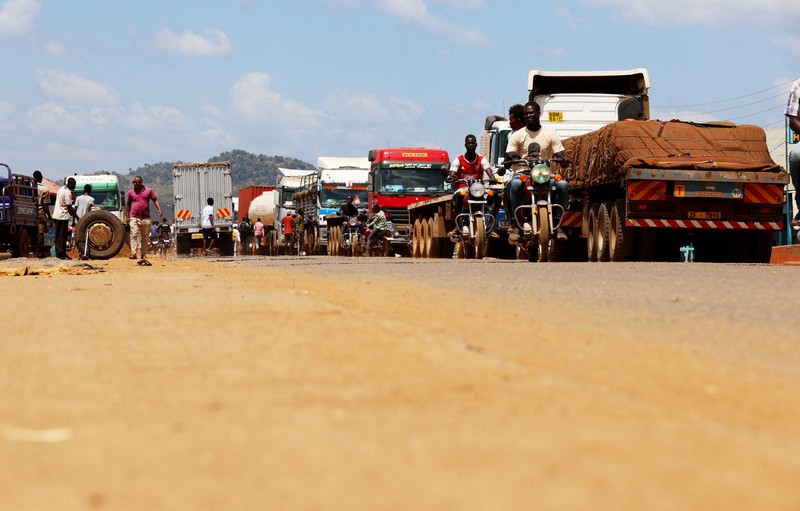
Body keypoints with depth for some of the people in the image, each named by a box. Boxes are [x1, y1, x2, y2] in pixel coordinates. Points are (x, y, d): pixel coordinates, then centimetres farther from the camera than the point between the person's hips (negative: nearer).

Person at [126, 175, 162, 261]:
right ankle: (133, 253, -22)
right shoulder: (131, 192, 8)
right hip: (134, 218, -1)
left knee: (145, 237, 5)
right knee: (134, 234, -14)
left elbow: (155, 200, 5)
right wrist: (127, 216, 10)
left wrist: (159, 209, -11)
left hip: (145, 218, 1)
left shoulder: (149, 190, 5)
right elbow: (128, 204, 15)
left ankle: (144, 254, 11)